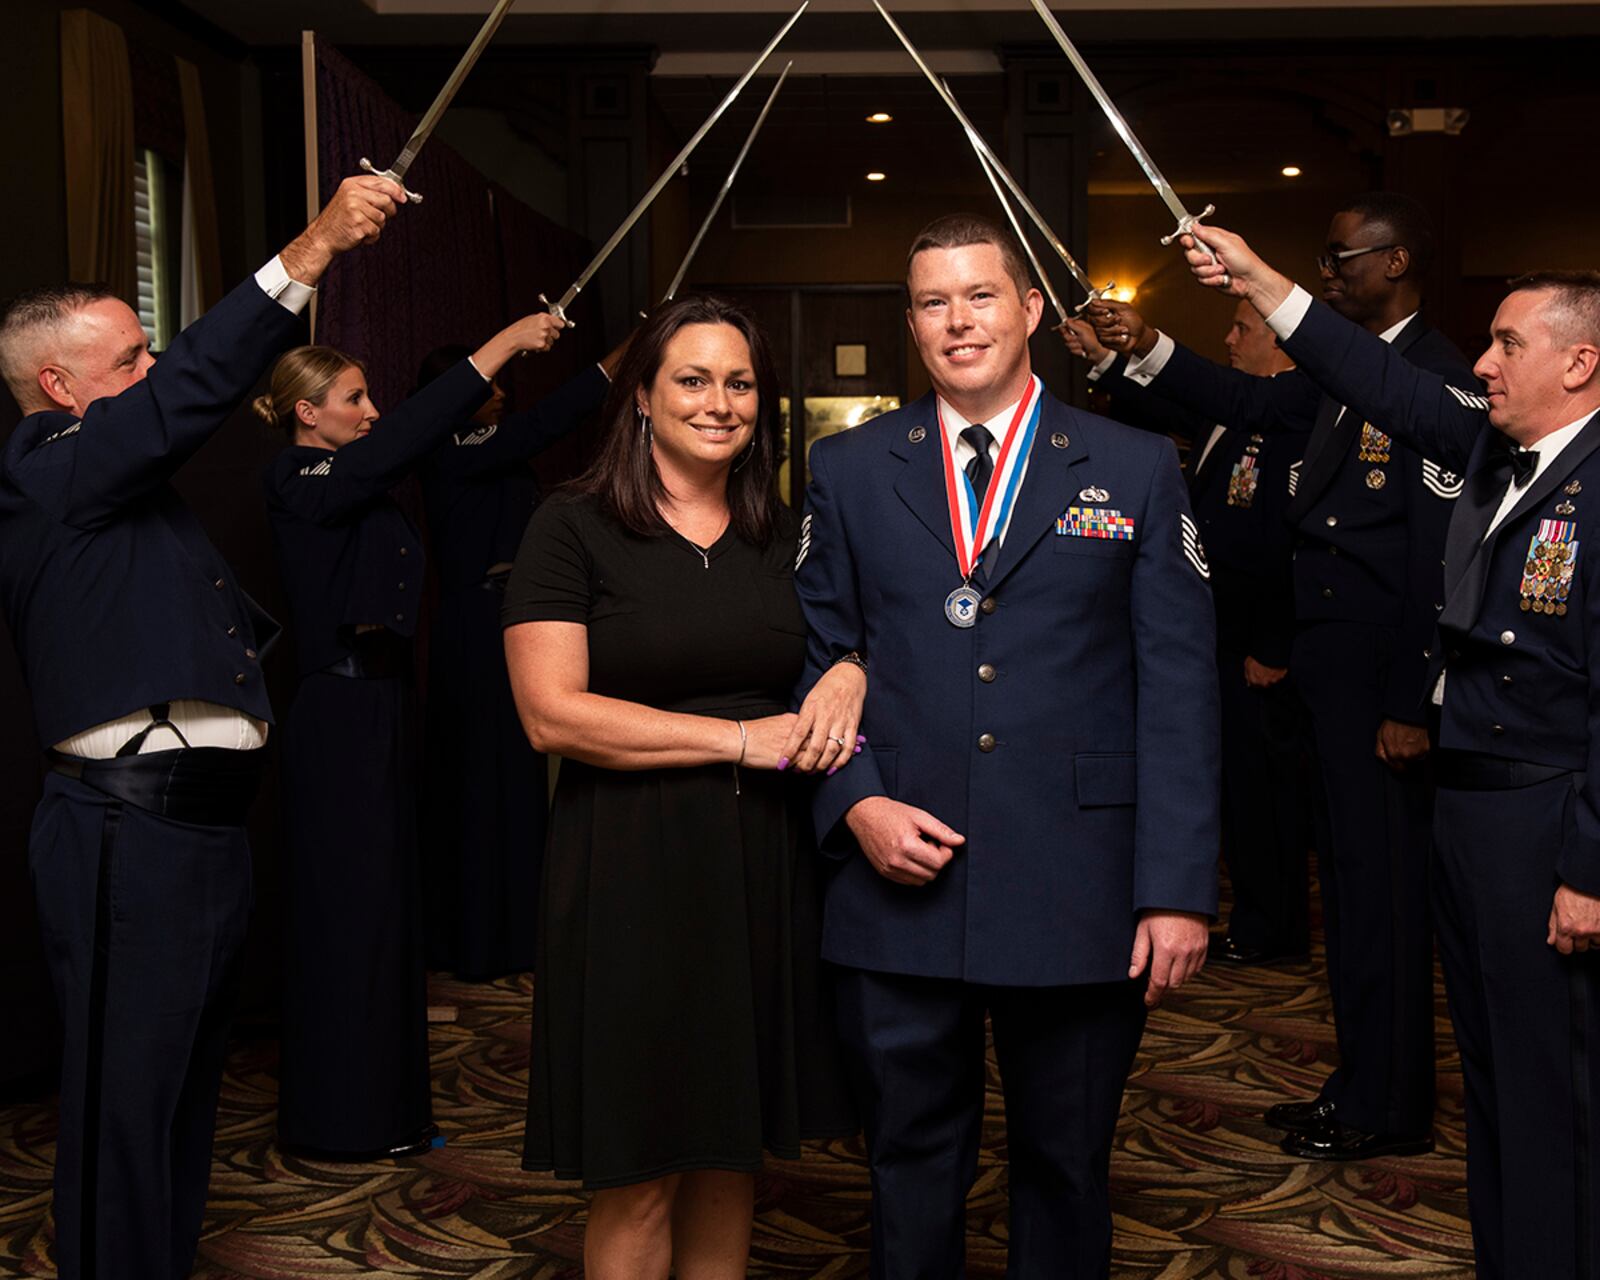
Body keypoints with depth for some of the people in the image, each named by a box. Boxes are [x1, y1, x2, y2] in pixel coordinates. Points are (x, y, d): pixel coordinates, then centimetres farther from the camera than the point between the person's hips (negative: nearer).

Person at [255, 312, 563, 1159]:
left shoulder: (350, 480, 14)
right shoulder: (299, 482, -14)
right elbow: (407, 439, -25)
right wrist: (500, 347, -24)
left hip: (379, 700, 9)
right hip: (340, 713, -9)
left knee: (382, 896, 13)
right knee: (346, 903, -2)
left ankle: (380, 1100, 25)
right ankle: (341, 1120, 11)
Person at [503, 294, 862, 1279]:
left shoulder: (787, 536, 10)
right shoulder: (574, 530, -4)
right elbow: (551, 712, -13)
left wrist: (848, 674, -6)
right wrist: (742, 739, -14)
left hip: (765, 863, 5)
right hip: (632, 867, -4)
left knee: (734, 1151, 13)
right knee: (641, 1175, 3)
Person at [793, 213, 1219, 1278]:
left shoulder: (1138, 470, 3)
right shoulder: (848, 471, 8)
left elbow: (1179, 690, -1)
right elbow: (815, 661, 9)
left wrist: (1179, 889, -7)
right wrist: (856, 805, -8)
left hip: (1079, 899, -1)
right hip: (901, 888, 1)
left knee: (1065, 1169, 14)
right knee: (912, 1168, 13)